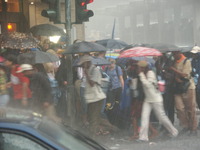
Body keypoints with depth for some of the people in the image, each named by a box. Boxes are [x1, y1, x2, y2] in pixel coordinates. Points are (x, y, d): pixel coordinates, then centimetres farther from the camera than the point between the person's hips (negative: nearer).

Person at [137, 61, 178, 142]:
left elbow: (147, 84, -29)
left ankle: (174, 132, 25)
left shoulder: (151, 73, -18)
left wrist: (141, 74, -26)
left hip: (156, 99, -7)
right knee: (144, 117, -8)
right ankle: (143, 136, -10)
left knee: (162, 116, 3)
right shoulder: (144, 74, 7)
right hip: (147, 99, 7)